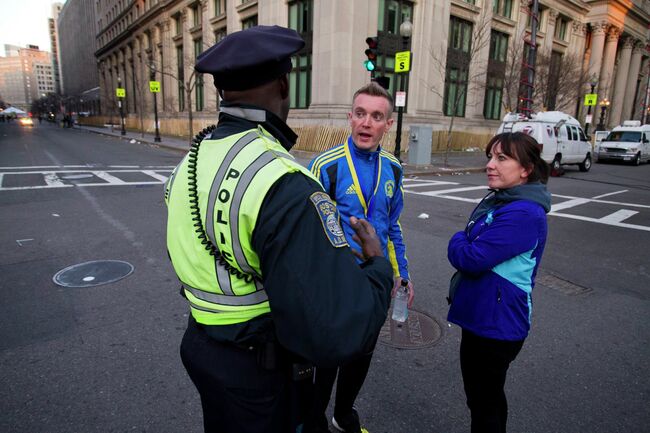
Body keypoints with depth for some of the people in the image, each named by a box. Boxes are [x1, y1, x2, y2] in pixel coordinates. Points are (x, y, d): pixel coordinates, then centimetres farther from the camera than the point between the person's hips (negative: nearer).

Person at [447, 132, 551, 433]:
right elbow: (473, 248, 15)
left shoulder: (523, 214, -25)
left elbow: (471, 260, -27)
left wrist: (458, 242, -9)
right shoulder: (498, 201, 7)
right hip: (480, 315, 9)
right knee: (481, 394, 26)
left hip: (496, 324, -9)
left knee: (485, 400, 11)